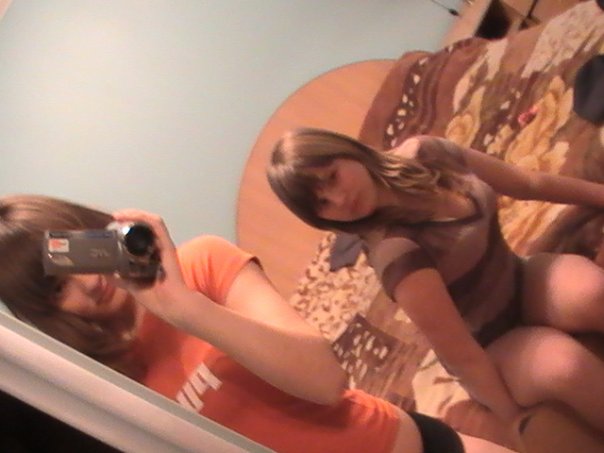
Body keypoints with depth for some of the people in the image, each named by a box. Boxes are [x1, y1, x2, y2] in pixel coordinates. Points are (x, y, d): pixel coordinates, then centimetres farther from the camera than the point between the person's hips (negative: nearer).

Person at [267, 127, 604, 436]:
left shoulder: (422, 153, -9)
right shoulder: (395, 252, -29)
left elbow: (528, 183, 3)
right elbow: (461, 355, -26)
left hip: (523, 281, 5)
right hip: (492, 346, -5)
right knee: (564, 364, -37)